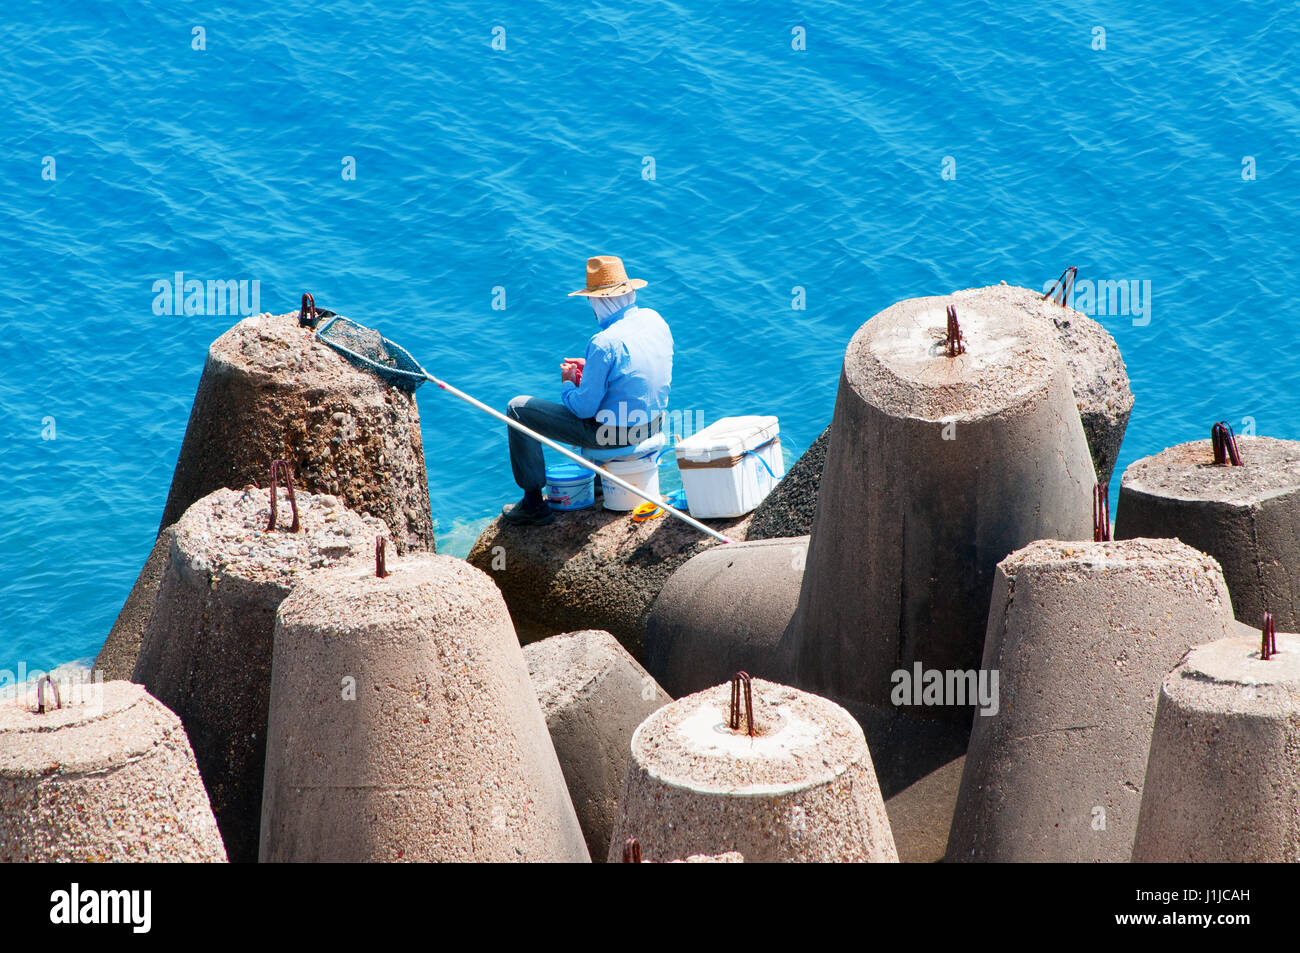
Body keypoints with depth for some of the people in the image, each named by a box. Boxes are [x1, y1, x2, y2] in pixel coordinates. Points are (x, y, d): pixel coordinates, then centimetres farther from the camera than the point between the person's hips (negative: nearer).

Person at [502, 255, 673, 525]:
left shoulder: (604, 343, -28)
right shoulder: (654, 319, -4)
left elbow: (583, 408, -21)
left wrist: (568, 384, 0)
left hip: (612, 433, -8)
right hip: (655, 423, 8)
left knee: (518, 409, 3)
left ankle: (534, 504, 9)